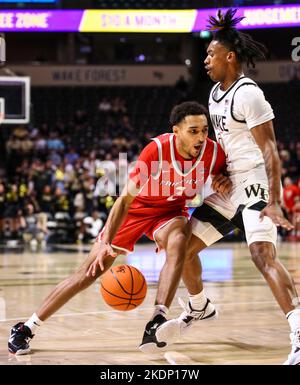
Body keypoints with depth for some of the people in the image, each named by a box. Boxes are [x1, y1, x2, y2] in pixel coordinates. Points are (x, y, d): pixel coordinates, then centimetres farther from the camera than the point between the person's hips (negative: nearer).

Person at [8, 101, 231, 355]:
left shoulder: (213, 151, -22)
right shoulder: (157, 149, -32)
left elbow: (223, 174, 4)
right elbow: (125, 199, -28)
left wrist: (225, 182, -21)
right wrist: (105, 243, -37)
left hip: (170, 211, 2)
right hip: (136, 208, -2)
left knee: (178, 243, -35)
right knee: (91, 270, -3)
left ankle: (158, 320, -39)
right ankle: (27, 328, 8)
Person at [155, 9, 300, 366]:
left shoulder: (248, 94, -16)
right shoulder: (216, 93, 11)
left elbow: (270, 149, -21)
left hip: (256, 183, -9)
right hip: (230, 185, 9)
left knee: (262, 254, -27)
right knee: (185, 245, 12)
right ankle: (196, 309, 36)